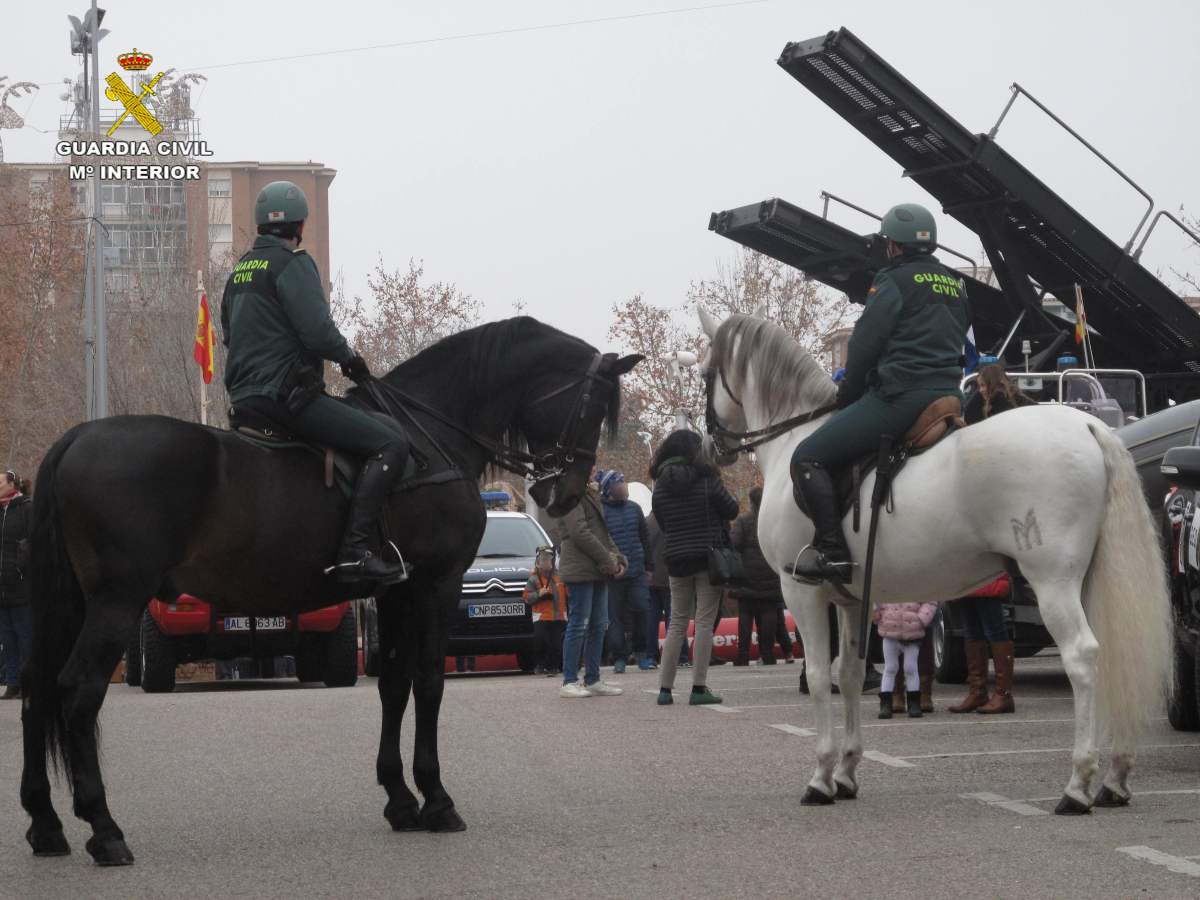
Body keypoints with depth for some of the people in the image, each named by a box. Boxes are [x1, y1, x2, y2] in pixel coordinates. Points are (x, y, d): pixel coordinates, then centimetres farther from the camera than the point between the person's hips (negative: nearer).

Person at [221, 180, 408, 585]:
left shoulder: (240, 269, 18)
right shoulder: (292, 263, -10)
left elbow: (230, 335, 26)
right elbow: (317, 331, -19)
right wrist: (349, 358, -1)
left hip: (244, 397, 10)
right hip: (287, 394, -10)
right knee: (391, 442, -14)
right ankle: (354, 549, -26)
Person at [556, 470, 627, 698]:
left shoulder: (589, 497, 23)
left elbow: (603, 532, 24)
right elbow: (580, 533, -18)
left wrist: (617, 559, 8)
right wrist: (607, 560, -16)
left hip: (598, 572, 10)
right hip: (580, 571, -10)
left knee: (598, 626, 9)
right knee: (579, 625, -8)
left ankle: (593, 680, 13)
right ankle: (569, 682, -5)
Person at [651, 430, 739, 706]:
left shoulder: (661, 487, 3)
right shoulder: (707, 480, -9)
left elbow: (662, 523, 11)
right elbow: (731, 510, -2)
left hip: (677, 559, 4)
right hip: (709, 558, -4)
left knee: (677, 622, 11)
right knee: (705, 622, -1)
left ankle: (665, 688, 7)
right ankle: (699, 688, -6)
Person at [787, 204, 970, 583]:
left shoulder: (894, 280, -3)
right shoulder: (957, 285, 20)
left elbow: (865, 345, -4)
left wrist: (848, 395, 11)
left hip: (898, 395, -8)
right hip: (949, 395, 8)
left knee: (808, 458, -8)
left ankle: (831, 551, -20)